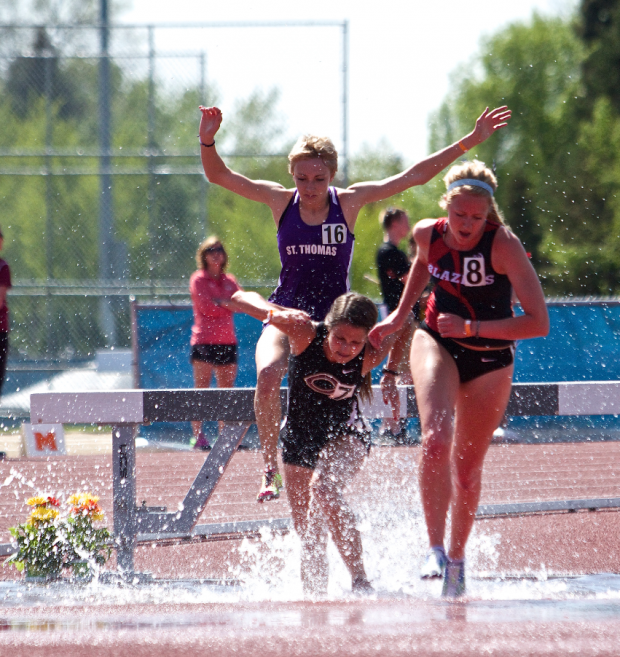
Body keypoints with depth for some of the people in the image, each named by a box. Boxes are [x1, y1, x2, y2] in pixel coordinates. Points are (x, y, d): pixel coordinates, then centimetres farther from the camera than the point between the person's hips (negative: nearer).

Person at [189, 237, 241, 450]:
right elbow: (207, 307, -11)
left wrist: (221, 302, -12)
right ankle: (198, 436, -9)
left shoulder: (229, 281, 16)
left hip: (227, 341, 5)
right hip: (204, 341, -5)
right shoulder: (198, 279, 1)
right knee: (201, 389, -8)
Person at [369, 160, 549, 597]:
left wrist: (472, 328, -31)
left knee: (468, 467, 8)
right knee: (436, 438, -26)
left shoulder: (504, 246, -24)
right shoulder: (428, 234, -12)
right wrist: (399, 316, 14)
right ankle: (435, 548, -23)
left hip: (490, 360, -1)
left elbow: (539, 323, -27)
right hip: (438, 344, 1)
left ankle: (457, 557, 30)